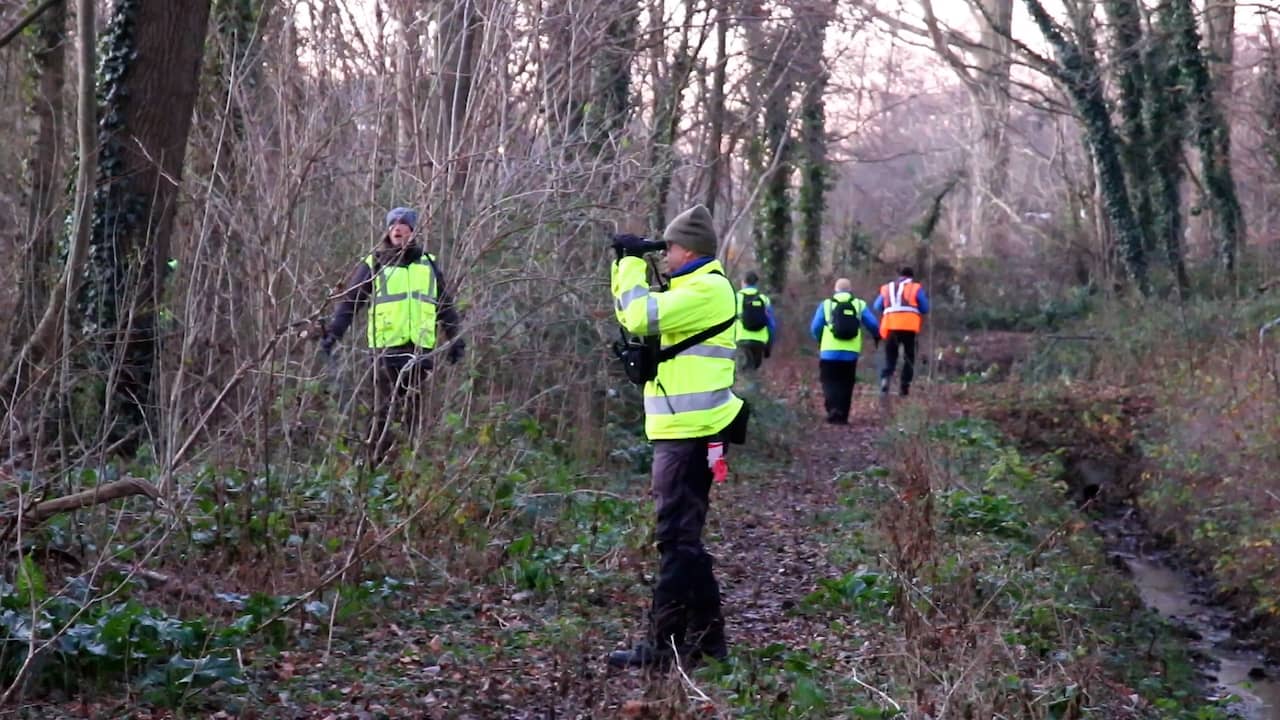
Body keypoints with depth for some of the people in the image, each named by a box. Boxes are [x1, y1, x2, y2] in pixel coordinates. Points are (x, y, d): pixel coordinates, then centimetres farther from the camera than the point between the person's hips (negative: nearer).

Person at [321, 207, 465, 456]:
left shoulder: (428, 263, 14)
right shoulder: (374, 264, 5)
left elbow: (445, 304, 21)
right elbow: (349, 300, 2)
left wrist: (455, 339, 19)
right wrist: (333, 333, -8)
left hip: (421, 347, 3)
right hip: (387, 347, -3)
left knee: (419, 409, 6)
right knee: (384, 408, -2)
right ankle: (376, 459, 5)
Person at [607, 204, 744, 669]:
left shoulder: (708, 289, -14)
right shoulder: (692, 287, 19)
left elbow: (641, 317, -24)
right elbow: (630, 315, 23)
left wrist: (633, 262, -10)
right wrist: (626, 264, 11)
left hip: (690, 433, -11)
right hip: (683, 430, 11)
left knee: (676, 536, -8)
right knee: (684, 535, 15)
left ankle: (664, 644, -5)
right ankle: (706, 635, 21)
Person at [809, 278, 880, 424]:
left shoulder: (826, 304, 2)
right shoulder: (860, 305, 4)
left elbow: (815, 328, 1)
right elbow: (873, 325, 1)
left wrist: (819, 341, 22)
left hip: (829, 352, -1)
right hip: (850, 353, 1)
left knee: (830, 382, 6)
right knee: (846, 384, 13)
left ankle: (833, 409, -17)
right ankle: (842, 416, 10)